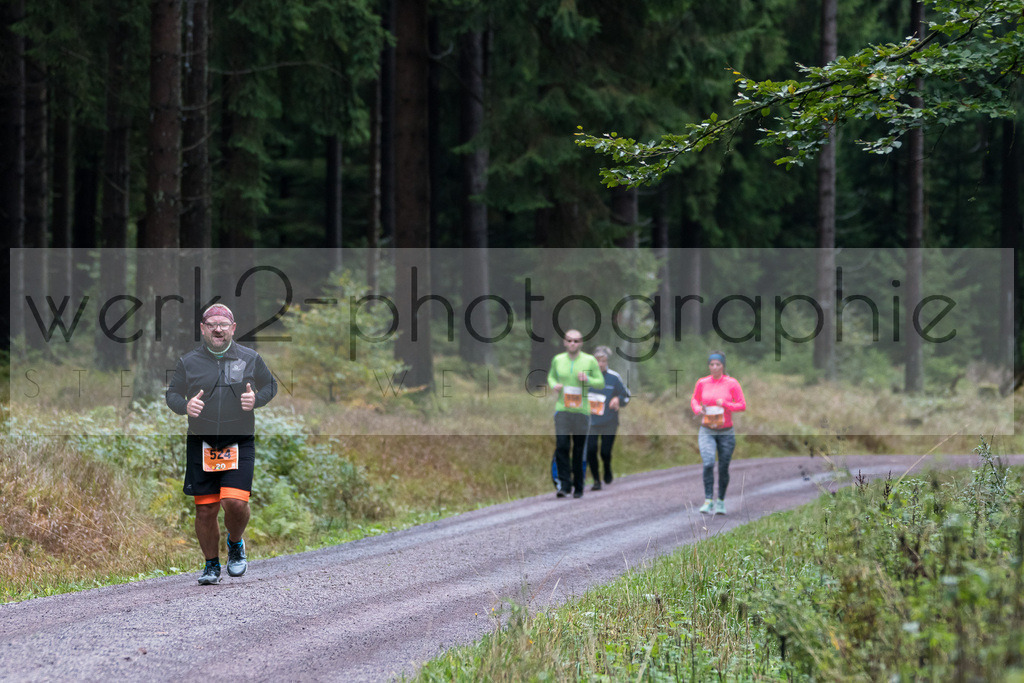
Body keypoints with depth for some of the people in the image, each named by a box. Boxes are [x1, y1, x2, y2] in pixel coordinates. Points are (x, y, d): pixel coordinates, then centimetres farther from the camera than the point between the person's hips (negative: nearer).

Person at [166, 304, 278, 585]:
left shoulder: (250, 359, 4)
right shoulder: (188, 362, 3)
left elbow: (270, 385, 15)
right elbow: (172, 393, 11)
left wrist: (256, 399, -6)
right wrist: (185, 406, -11)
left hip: (239, 443, -1)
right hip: (201, 444, 1)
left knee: (235, 503, -16)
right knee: (205, 509, 1)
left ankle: (235, 544, 16)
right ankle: (211, 565, 20)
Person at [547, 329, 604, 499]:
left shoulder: (590, 360, 2)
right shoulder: (557, 360, 7)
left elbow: (601, 383, 6)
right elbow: (551, 376, 23)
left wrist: (588, 380, -13)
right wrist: (554, 385, 1)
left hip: (582, 410, -1)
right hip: (562, 410, 1)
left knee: (579, 450, 4)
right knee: (561, 447, -13)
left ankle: (578, 487, 16)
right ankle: (564, 485, -13)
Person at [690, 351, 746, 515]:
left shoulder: (732, 384, -4)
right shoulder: (702, 383, 2)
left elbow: (742, 405, -4)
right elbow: (694, 400, 16)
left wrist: (725, 404, -21)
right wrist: (698, 409, -7)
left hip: (726, 432, 0)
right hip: (707, 432, 0)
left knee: (723, 468, 5)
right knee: (708, 464, -19)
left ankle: (721, 501, 21)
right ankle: (708, 501, -16)